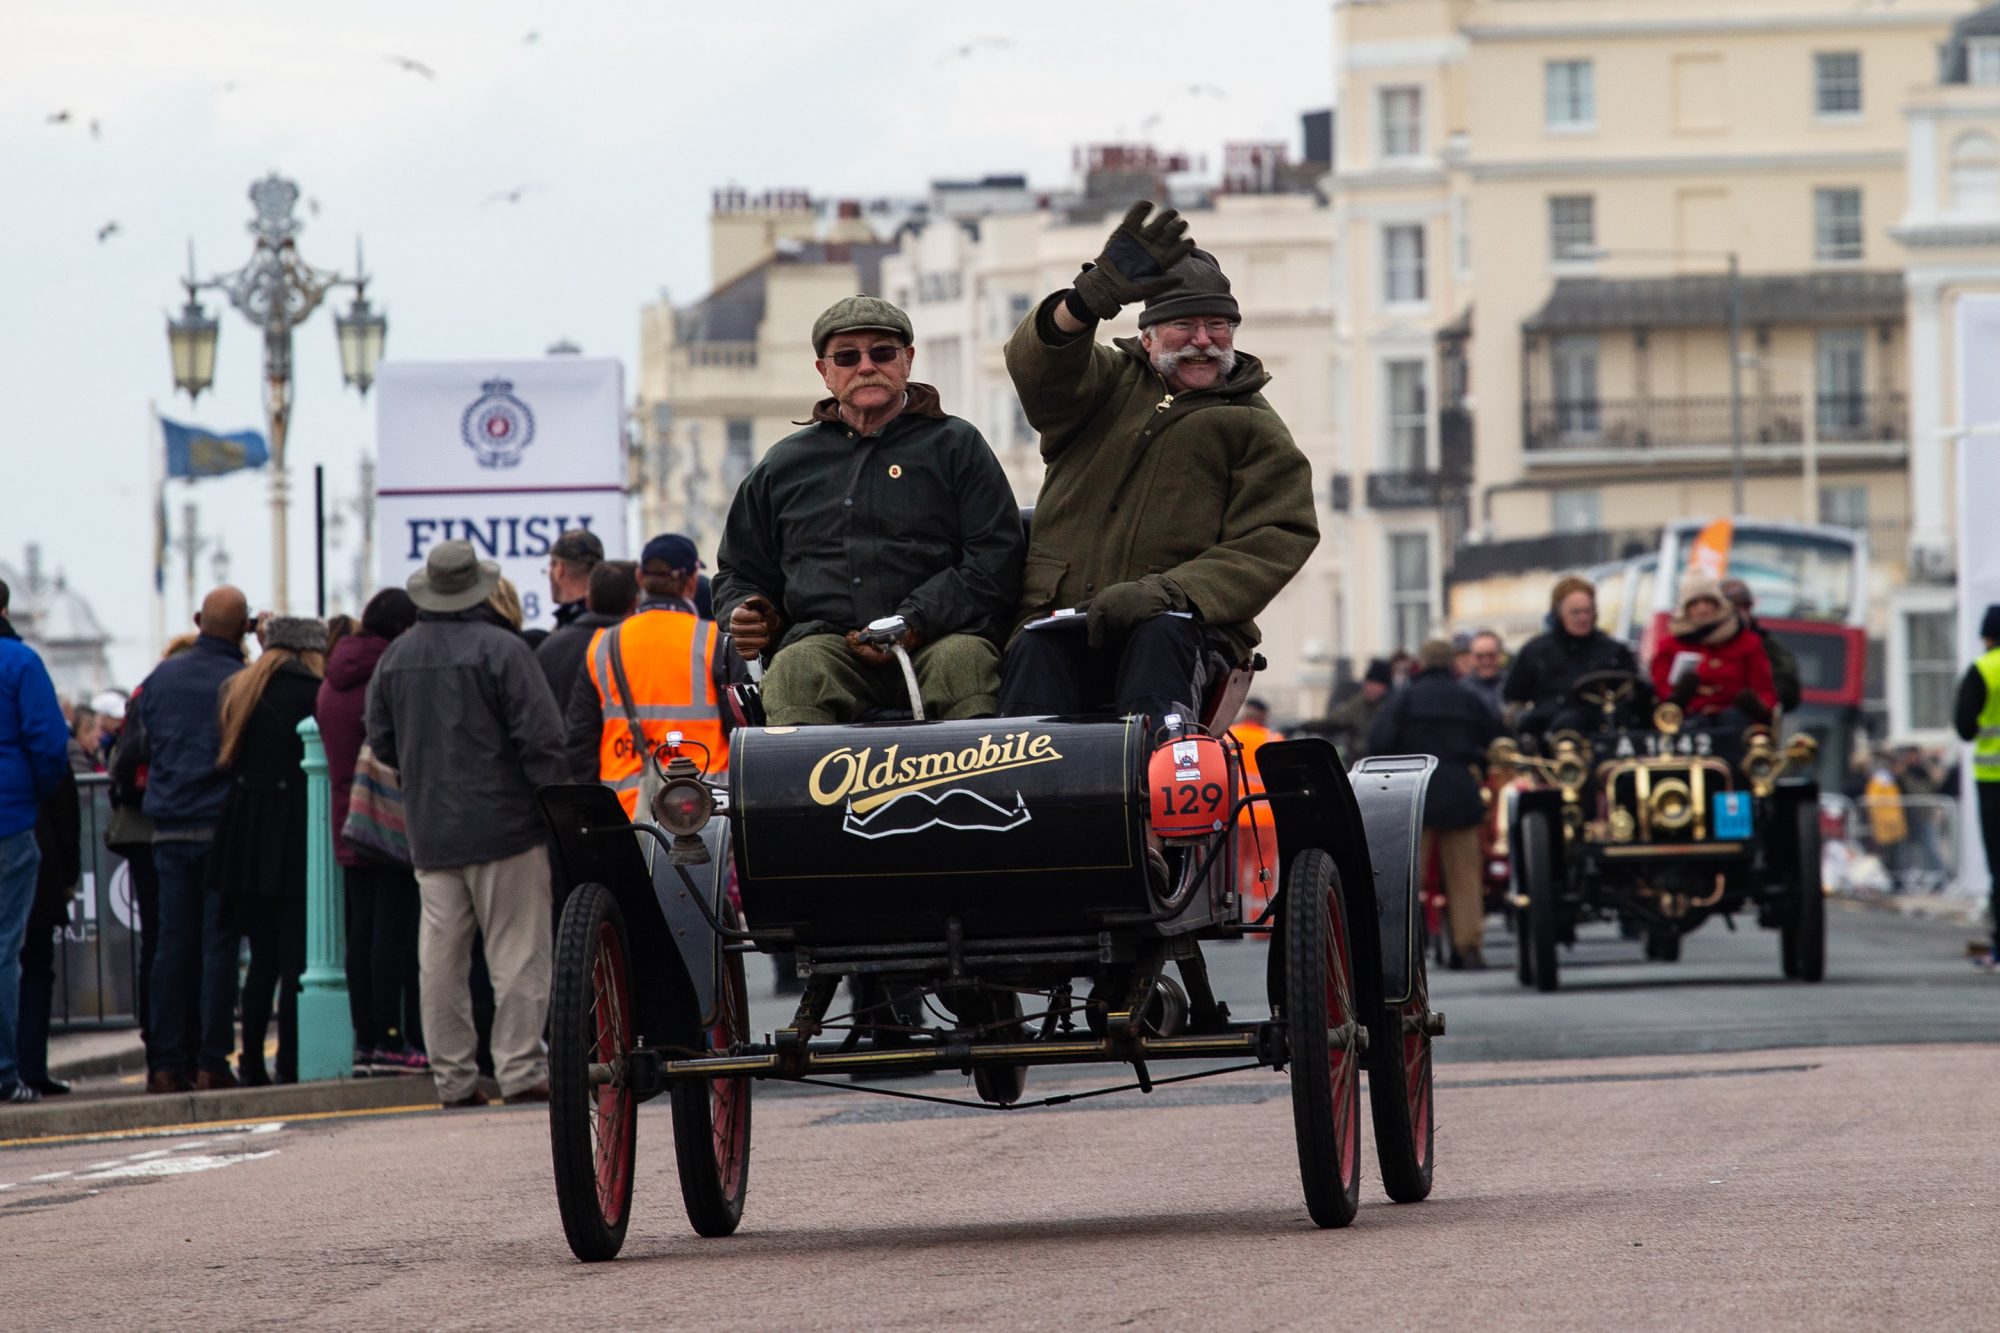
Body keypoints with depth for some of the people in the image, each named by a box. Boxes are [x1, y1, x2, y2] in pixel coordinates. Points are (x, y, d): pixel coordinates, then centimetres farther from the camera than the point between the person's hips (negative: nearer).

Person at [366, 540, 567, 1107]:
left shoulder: (395, 657, 9)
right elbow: (541, 738, -13)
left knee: (441, 955, 6)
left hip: (430, 829, 5)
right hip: (503, 824, -5)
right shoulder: (501, 650, -9)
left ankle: (453, 1076, 6)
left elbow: (381, 743, 17)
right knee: (517, 953, -2)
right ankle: (520, 1070, -5)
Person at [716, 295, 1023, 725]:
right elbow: (740, 570, 35)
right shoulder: (784, 464, 26)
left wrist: (913, 624, -8)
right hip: (825, 637, 2)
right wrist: (744, 615, 10)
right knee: (796, 666, -33)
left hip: (936, 641, -2)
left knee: (964, 658, -36)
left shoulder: (956, 445, 17)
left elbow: (995, 562, 5)